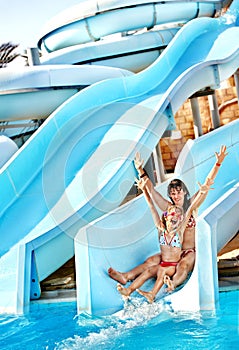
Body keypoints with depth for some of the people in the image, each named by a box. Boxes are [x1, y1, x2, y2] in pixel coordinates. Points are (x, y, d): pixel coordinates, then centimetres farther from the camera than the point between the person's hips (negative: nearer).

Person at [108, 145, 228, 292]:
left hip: (190, 252, -3)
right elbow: (151, 190, 2)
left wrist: (218, 164, -13)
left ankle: (173, 284, -60)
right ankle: (126, 276, -33)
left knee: (183, 265, -33)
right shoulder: (168, 207, 6)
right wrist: (141, 170, -5)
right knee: (151, 261, -20)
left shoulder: (192, 205, 1)